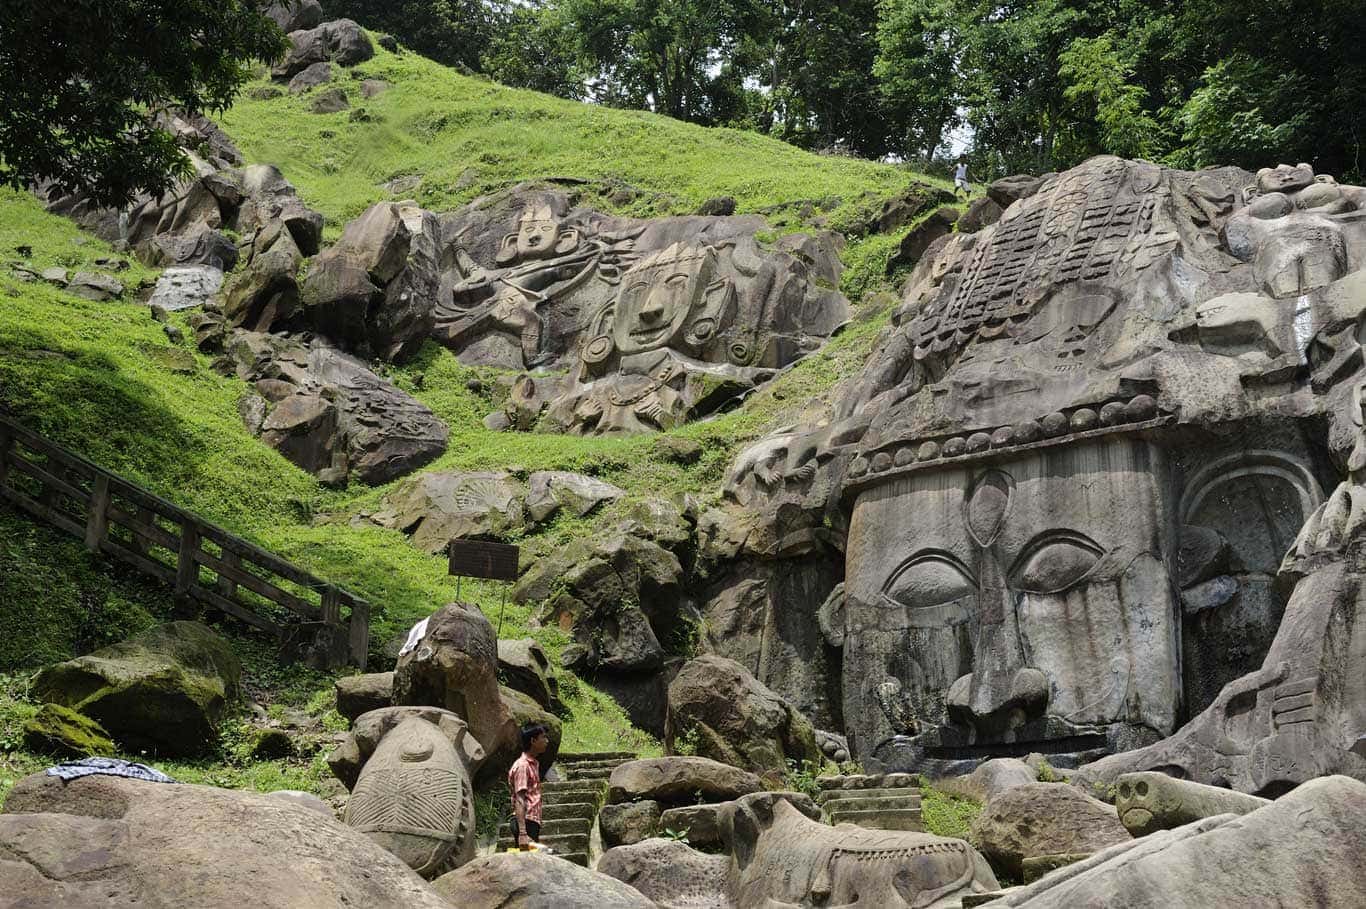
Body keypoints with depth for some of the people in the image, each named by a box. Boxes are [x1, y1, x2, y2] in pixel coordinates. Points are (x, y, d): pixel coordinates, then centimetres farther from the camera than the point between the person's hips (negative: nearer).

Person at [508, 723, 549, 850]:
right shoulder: (522, 765, -10)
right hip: (525, 822, -9)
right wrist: (522, 833, -26)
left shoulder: (534, 764, 19)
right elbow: (519, 800, -18)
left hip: (533, 821, 9)